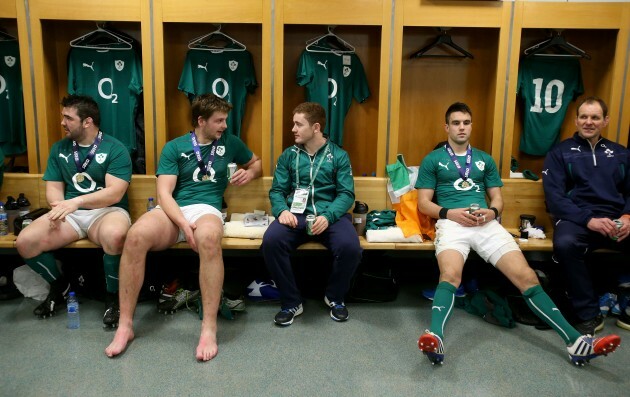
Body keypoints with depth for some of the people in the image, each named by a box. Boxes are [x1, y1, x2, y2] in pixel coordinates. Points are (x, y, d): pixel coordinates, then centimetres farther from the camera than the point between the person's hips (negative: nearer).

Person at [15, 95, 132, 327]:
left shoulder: (115, 149, -4)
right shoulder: (59, 149, 14)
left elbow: (115, 193, -14)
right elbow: (53, 188, 10)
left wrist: (77, 201, -26)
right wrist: (59, 207, -13)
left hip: (107, 211, -5)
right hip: (70, 213, 5)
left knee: (114, 235, -40)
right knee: (25, 242, -19)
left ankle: (113, 296, -13)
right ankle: (60, 287, 11)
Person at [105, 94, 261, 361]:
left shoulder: (230, 142, 15)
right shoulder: (174, 147, 9)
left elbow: (257, 163, 31)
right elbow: (164, 192, -2)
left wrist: (249, 173, 5)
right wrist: (183, 223, -19)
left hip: (206, 208, 0)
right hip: (173, 211, 1)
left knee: (208, 238, -40)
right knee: (136, 235, -33)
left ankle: (209, 328, -34)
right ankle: (125, 325, -20)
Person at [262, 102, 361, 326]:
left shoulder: (339, 156, 8)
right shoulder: (288, 156, 13)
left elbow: (346, 194, 0)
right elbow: (277, 190, 9)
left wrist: (328, 216, -19)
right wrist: (282, 210, -15)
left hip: (330, 215, -1)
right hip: (296, 214, 1)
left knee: (350, 247, -31)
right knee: (271, 241, -30)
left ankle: (334, 297, 2)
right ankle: (291, 302, -9)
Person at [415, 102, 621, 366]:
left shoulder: (485, 159, 25)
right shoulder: (433, 160, 14)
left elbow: (497, 198, 22)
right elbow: (423, 203, 7)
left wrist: (491, 211, -3)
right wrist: (449, 213, -12)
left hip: (487, 223, 3)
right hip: (452, 222, -3)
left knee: (527, 276, -13)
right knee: (450, 274, -34)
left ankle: (577, 342, -15)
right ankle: (435, 338, -51)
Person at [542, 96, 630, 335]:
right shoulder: (560, 152, 9)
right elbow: (554, 196, -3)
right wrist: (588, 219, -16)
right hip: (577, 219, -3)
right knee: (565, 244, -37)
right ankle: (588, 314, -19)